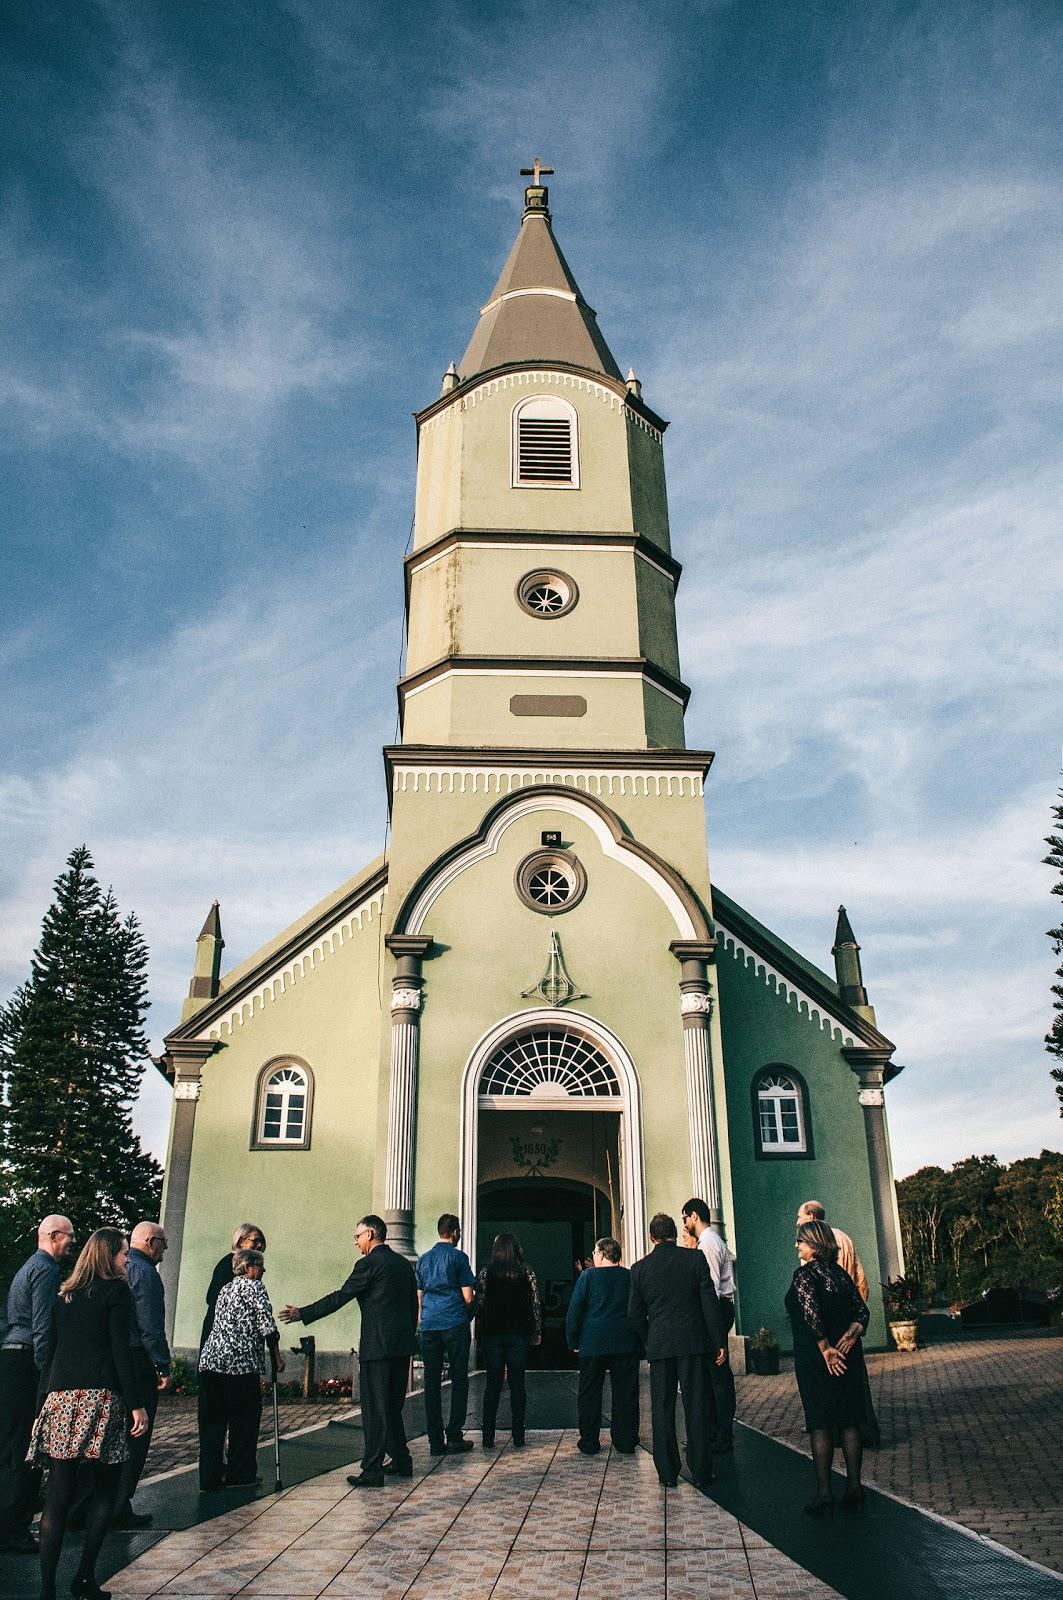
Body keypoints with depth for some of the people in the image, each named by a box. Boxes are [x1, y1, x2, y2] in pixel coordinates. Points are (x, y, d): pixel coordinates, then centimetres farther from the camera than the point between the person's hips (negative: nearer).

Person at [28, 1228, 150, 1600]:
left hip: (60, 1398, 6)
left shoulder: (66, 1293, 15)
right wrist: (137, 1403, -7)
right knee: (105, 1489, 9)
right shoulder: (116, 1292, -4)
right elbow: (121, 1351, -10)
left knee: (58, 1495, 6)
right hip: (99, 1399, -6)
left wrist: (50, 1393, 20)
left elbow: (52, 1347, 16)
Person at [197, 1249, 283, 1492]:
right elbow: (267, 1326, -7)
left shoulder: (226, 1289, 21)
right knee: (245, 1420, 7)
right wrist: (277, 1357, 3)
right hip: (241, 1362, -7)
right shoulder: (254, 1286, -2)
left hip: (210, 1360, 7)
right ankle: (239, 1475, 14)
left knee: (212, 1422, 9)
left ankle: (209, 1478, 11)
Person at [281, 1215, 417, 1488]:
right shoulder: (404, 1264, 13)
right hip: (402, 1345, 8)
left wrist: (303, 1314, -4)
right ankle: (401, 1461, 24)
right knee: (393, 1406, 18)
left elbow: (341, 1296, -10)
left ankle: (372, 1471, -1)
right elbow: (413, 1304, 17)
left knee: (374, 1409, -2)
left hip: (377, 1345, -8)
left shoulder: (369, 1264, -10)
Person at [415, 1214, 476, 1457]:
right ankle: (454, 1437, 1)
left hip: (429, 1325, 5)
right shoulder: (458, 1257, -3)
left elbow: (418, 1296, 16)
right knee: (458, 1379, 4)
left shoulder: (423, 1259, 13)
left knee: (432, 1381, 6)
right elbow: (468, 1297, -6)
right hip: (454, 1324, -5)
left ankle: (435, 1441, 7)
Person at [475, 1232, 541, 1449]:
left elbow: (479, 1305, -2)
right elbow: (535, 1305, -1)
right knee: (517, 1383, 7)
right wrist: (536, 1333, 7)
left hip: (492, 1334, 0)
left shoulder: (486, 1273, -2)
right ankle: (518, 1437, 8)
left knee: (492, 1384, 6)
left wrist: (479, 1334, 4)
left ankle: (489, 1438, 6)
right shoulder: (527, 1273, -1)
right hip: (519, 1334, 0)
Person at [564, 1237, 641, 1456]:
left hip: (593, 1344, -2)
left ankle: (589, 1443, 10)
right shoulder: (630, 1277, 4)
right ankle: (626, 1442, 11)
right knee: (625, 1393, 9)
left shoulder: (588, 1276, -4)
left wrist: (573, 1342, 2)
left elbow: (574, 1311, -5)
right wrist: (639, 1340, 19)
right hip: (627, 1344, 2)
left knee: (589, 1393, 8)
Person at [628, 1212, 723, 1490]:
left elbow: (635, 1313, 4)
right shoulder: (695, 1258, -2)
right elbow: (709, 1303, -3)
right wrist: (718, 1341, 2)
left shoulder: (640, 1268, 2)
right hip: (693, 1342, -1)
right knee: (696, 1407, 6)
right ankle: (701, 1472, 10)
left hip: (659, 1345, 1)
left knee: (662, 1410, 9)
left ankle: (668, 1473, 14)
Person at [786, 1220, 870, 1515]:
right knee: (849, 1421, 11)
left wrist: (825, 1349, -18)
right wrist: (852, 1333, -8)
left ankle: (824, 1493, 3)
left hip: (816, 1358, -6)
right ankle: (854, 1488, 14)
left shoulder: (805, 1274, -12)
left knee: (820, 1425, 0)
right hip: (848, 1356, 6)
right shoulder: (840, 1273, 9)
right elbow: (862, 1309, 5)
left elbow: (811, 1312, -25)